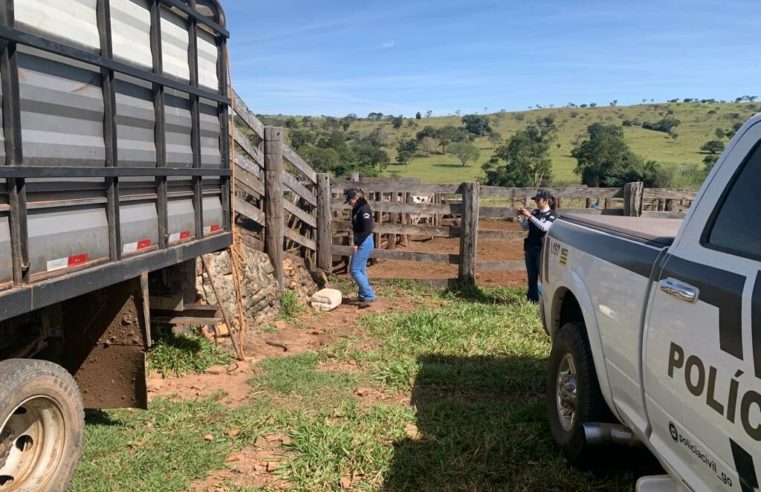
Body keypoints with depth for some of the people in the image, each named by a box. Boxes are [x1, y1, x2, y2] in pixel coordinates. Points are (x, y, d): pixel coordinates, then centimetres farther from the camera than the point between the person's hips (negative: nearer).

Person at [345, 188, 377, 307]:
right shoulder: (357, 208, 12)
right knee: (361, 270, 16)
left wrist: (356, 243, -21)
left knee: (354, 270, -10)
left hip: (364, 242, -10)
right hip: (361, 242, 10)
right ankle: (363, 295, 25)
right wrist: (356, 242, 13)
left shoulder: (364, 209, -18)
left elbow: (366, 229, -22)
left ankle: (369, 296, -7)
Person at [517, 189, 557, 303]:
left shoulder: (551, 215, -5)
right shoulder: (534, 212, 10)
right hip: (530, 248, 5)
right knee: (531, 277, 9)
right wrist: (521, 217, -1)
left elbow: (544, 227, -23)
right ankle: (531, 300, 16)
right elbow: (525, 228, 15)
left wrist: (529, 216, -25)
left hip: (542, 250, -5)